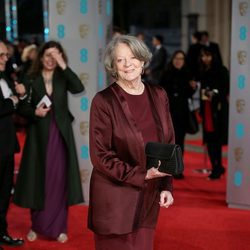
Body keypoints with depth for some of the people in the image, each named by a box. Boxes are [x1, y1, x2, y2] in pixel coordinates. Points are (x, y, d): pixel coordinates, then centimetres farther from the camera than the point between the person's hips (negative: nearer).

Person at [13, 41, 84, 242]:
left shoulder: (63, 78, 3)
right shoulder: (32, 80, 1)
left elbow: (79, 88, -18)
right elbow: (23, 108, 1)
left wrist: (63, 66, -19)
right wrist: (35, 112, -19)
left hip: (60, 134, 1)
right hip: (39, 135, 0)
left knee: (59, 180, 3)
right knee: (38, 180, 6)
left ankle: (58, 227, 12)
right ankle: (37, 226, 19)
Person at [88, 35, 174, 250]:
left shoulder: (158, 96, 4)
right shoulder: (103, 101, -11)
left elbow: (169, 144, 10)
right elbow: (100, 156, -12)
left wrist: (166, 186, 2)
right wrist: (142, 175, -18)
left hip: (148, 197, 4)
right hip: (115, 197, -4)